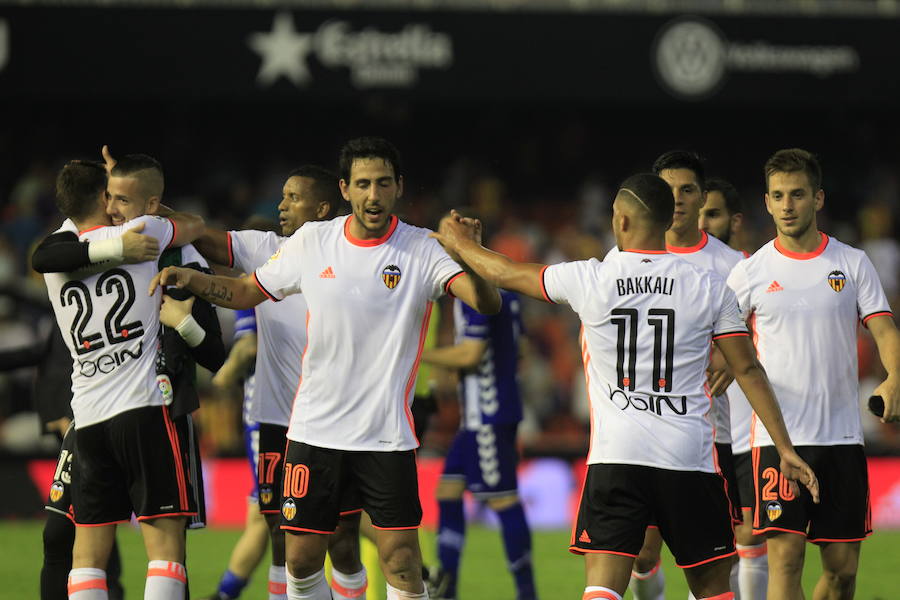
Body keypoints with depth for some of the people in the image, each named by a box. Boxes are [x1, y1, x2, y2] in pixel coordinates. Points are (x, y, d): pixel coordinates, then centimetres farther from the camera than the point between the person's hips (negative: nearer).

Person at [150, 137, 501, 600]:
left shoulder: (422, 251, -7)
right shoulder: (311, 242, 2)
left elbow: (487, 304, -19)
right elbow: (246, 292, 13)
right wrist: (190, 279, -5)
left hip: (387, 436, -3)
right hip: (314, 431, 3)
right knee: (302, 559, 5)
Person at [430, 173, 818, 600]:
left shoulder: (589, 280, 0)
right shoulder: (709, 287, 2)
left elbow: (505, 274, 16)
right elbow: (748, 370, 3)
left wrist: (459, 243, 36)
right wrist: (785, 448, 8)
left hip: (615, 457, -1)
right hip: (690, 456, 1)